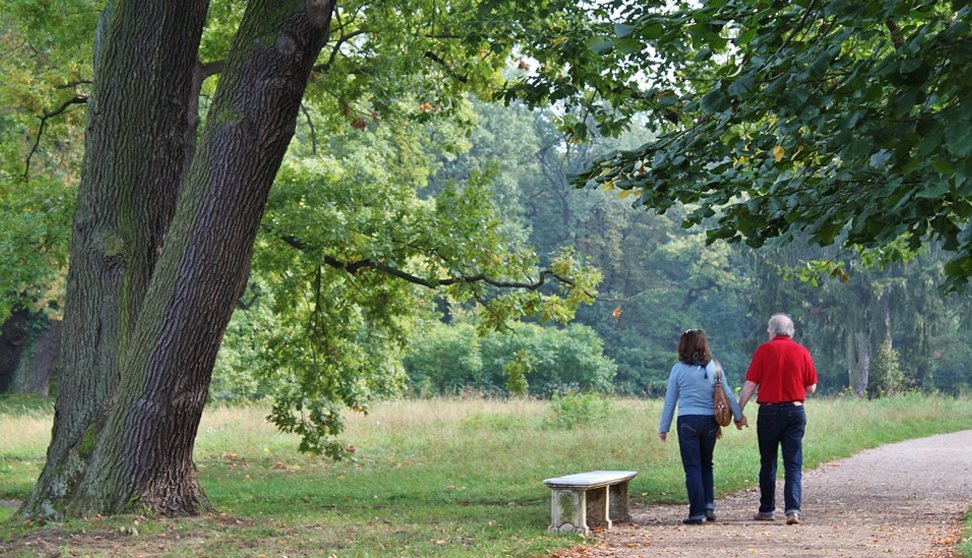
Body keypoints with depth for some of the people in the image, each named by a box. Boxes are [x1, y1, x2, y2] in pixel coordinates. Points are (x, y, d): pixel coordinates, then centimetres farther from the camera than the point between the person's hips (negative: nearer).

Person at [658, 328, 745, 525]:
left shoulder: (678, 369, -2)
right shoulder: (714, 367, 2)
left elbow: (670, 400, 3)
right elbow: (727, 394, 5)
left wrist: (664, 428, 9)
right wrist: (739, 416, 16)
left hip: (687, 421, -2)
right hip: (709, 421, 2)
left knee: (692, 468, 1)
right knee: (706, 465, 19)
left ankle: (697, 513, -2)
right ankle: (709, 505, 9)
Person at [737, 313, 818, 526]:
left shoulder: (763, 351, -4)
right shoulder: (802, 352, 2)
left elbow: (750, 385, -7)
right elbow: (811, 387, 6)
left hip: (769, 411, -1)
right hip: (795, 411, 1)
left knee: (768, 463, 11)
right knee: (793, 464, 1)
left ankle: (767, 510, 19)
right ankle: (793, 508, -13)